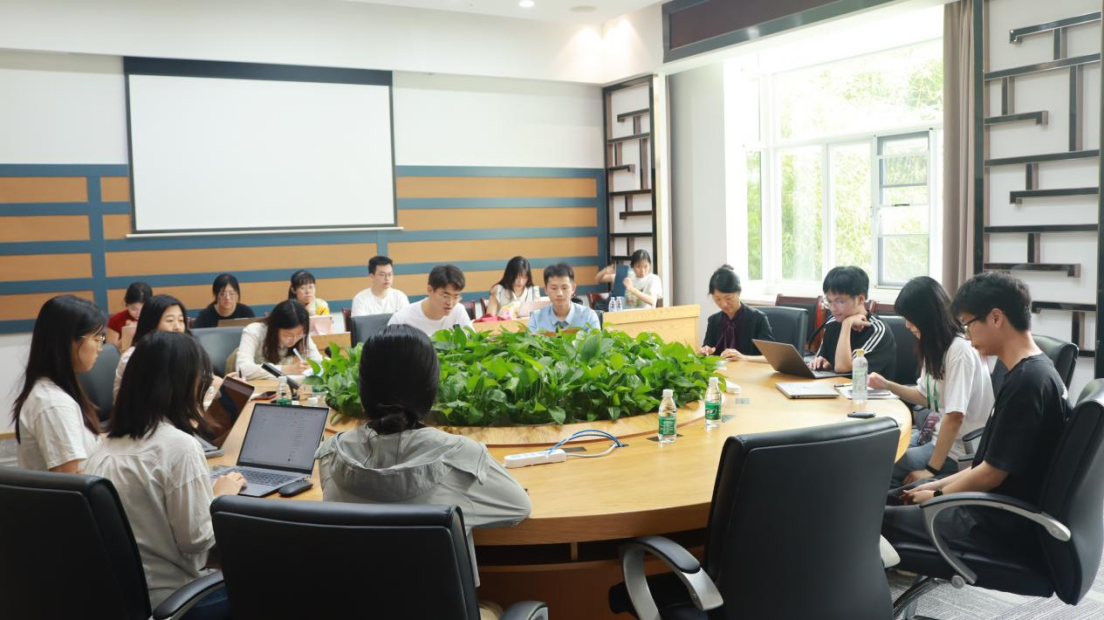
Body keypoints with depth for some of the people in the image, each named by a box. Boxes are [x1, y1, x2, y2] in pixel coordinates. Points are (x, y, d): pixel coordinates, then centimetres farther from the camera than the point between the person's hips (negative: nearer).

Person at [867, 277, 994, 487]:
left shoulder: (960, 350, -20)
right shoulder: (936, 345, 7)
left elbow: (954, 417, -23)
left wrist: (931, 470, -22)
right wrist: (887, 385, 11)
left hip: (958, 449, -9)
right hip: (935, 433, 9)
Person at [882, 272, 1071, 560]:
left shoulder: (1025, 381, -24)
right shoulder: (1035, 372, 6)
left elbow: (991, 473, -21)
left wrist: (937, 495, -5)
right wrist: (939, 484, 10)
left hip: (1003, 526, -10)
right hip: (1005, 512, 10)